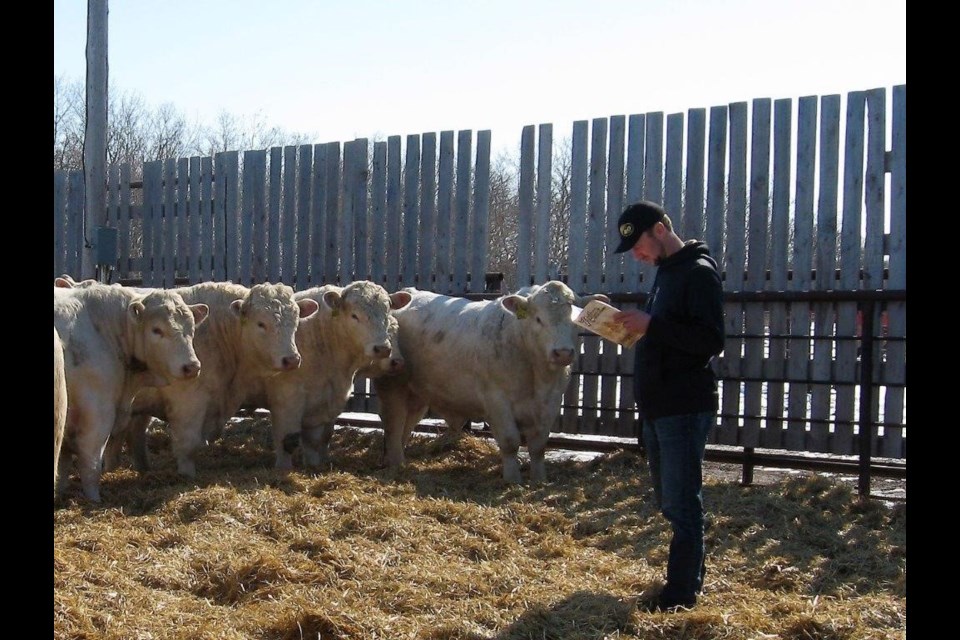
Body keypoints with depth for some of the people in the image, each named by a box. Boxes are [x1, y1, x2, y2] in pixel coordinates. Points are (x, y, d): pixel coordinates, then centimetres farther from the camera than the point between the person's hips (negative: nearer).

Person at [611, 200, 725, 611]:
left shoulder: (698, 273, -13)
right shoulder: (666, 271, 16)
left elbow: (711, 341, -22)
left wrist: (652, 325, -23)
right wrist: (637, 326, 6)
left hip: (685, 408, -10)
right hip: (658, 407, 10)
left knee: (682, 502, -5)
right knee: (669, 499, 17)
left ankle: (682, 593, 2)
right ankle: (693, 571, 32)